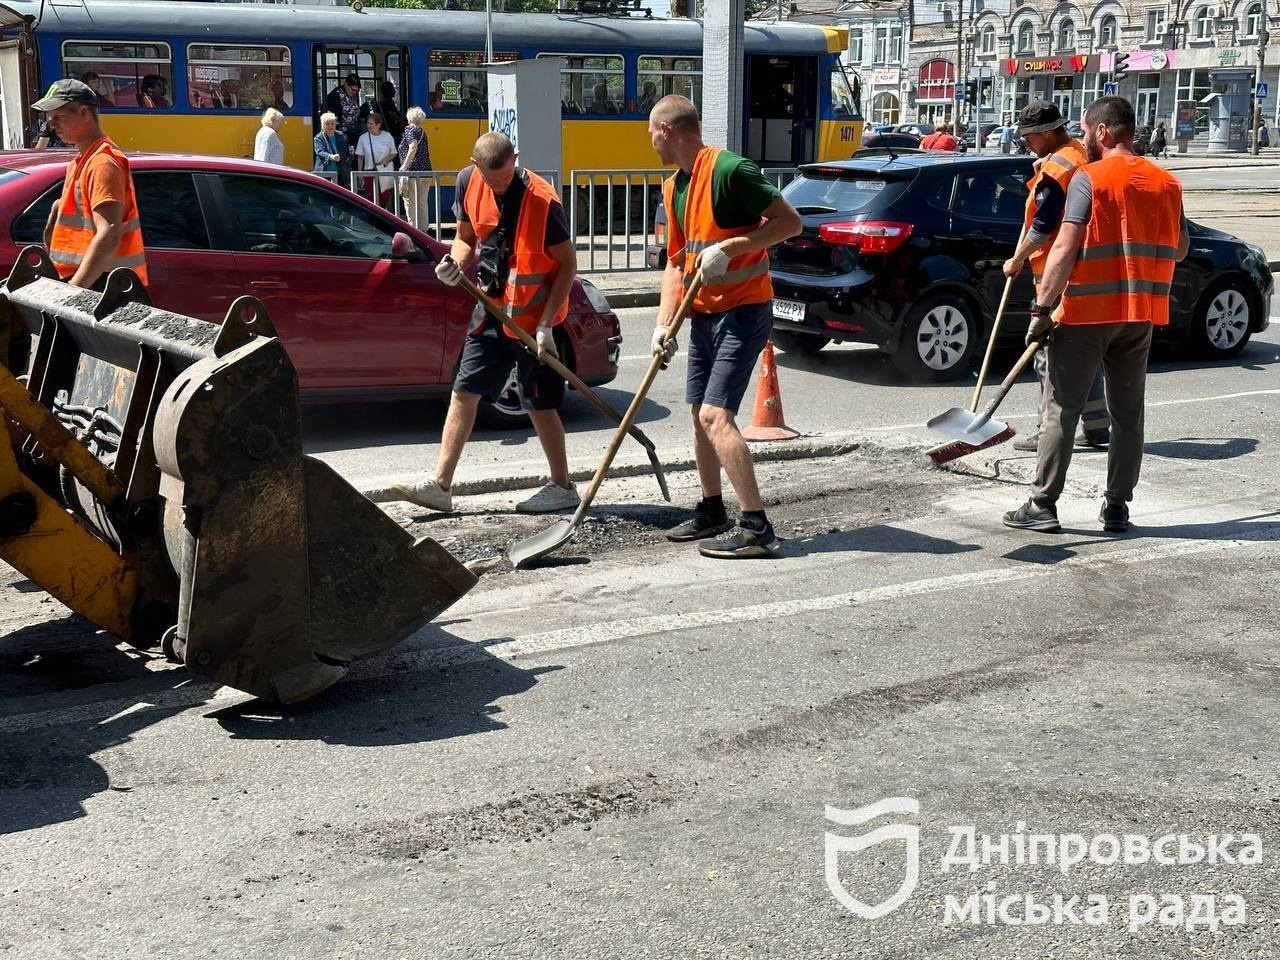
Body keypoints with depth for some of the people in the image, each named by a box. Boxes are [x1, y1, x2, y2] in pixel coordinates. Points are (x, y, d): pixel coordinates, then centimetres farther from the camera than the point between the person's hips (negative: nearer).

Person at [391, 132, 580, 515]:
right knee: (463, 392, 5)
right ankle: (440, 485, 9)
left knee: (539, 405, 1)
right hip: (493, 307, 6)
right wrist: (457, 264, -13)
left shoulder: (542, 200, -21)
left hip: (534, 316, -6)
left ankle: (563, 487, 18)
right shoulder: (469, 182, -5)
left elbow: (567, 264, -14)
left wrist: (546, 325, -19)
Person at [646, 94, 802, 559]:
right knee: (700, 414, 14)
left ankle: (757, 528, -13)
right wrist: (665, 322, 1)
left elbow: (790, 221, -16)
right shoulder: (673, 188, 11)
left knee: (716, 415, -16)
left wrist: (730, 247, -24)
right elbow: (676, 261, 13)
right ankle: (711, 511, 30)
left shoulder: (730, 169, -16)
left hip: (744, 310, -9)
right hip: (704, 312, 9)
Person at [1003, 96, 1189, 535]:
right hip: (1140, 314, 5)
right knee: (1128, 412, 11)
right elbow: (1179, 248, 15)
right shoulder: (1166, 182, 9)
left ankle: (1043, 506, 2)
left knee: (1062, 410, 1)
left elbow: (1065, 248, -17)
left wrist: (1042, 307, -16)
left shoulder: (1089, 178, -9)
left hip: (1086, 311, -5)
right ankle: (1117, 508, 14)